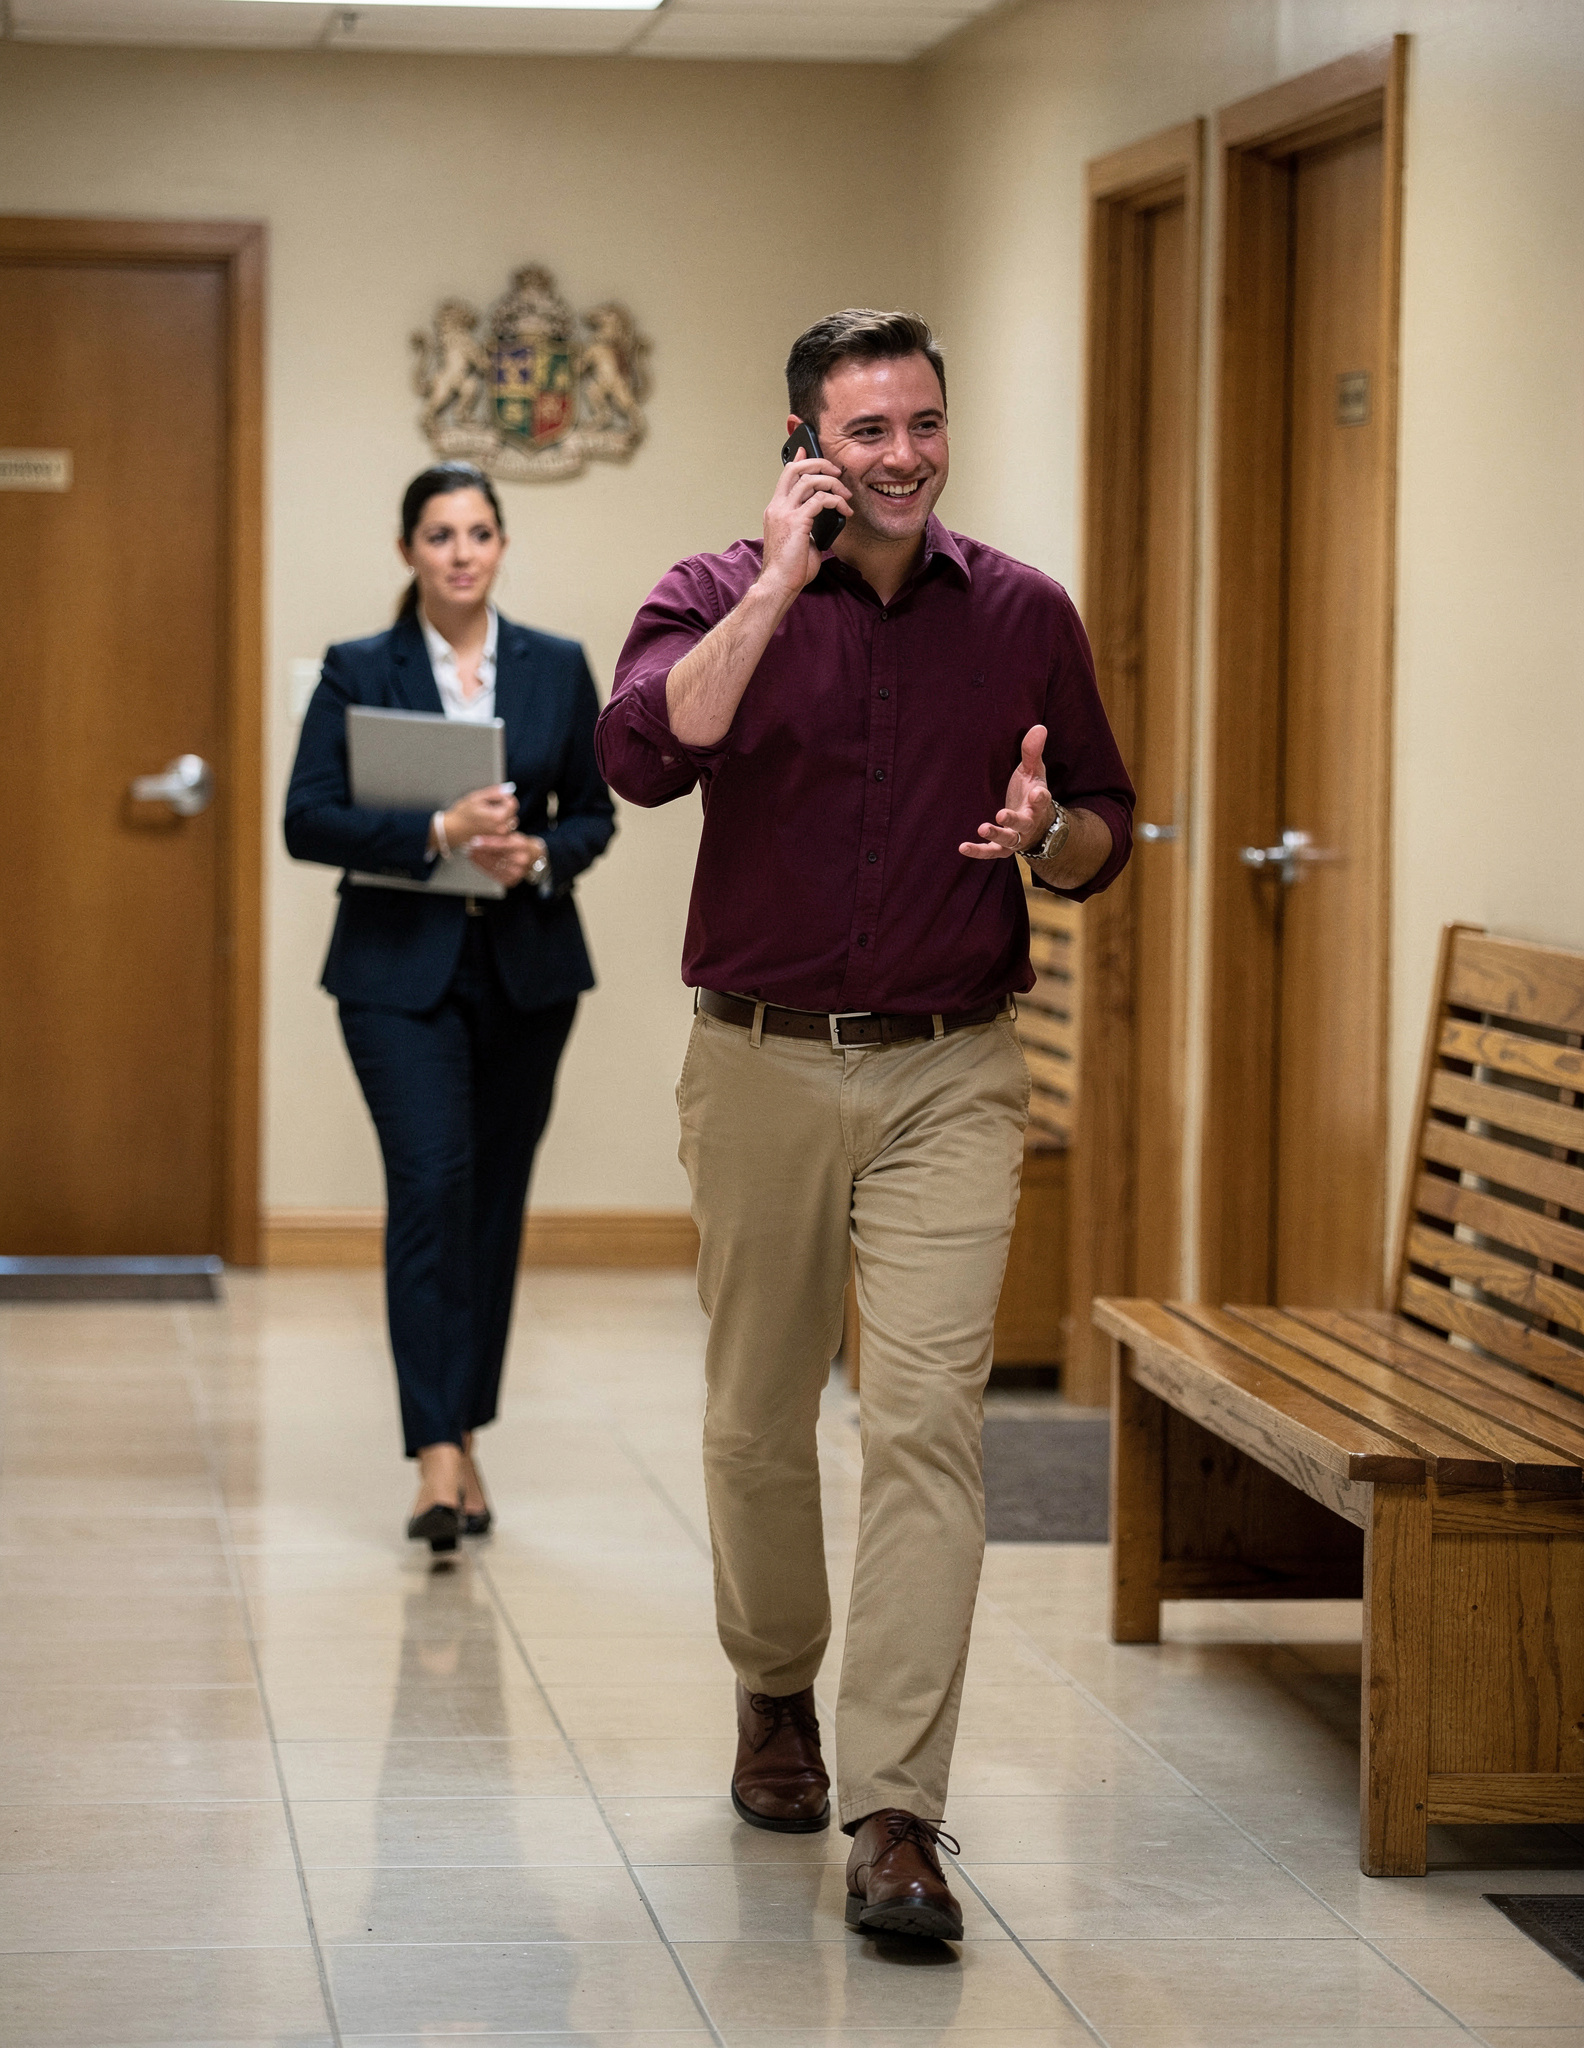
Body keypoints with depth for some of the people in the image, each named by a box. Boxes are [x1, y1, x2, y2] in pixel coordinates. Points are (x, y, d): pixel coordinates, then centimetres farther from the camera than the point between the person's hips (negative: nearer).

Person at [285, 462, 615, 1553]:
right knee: (430, 1184, -16)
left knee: (495, 1198, 8)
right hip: (401, 968, -3)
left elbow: (596, 811, 11)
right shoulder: (358, 672, -1)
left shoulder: (558, 668, 6)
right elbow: (307, 820, -8)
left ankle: (466, 1433, 20)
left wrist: (541, 855, -11)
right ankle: (437, 1459, -19)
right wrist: (435, 833, -21)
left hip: (528, 967, 3)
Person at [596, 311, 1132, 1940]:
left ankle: (894, 1816, -15)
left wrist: (1050, 832, -10)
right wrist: (781, 580, -21)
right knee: (757, 1418, 13)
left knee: (925, 1421, -12)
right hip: (761, 1067, 0)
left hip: (948, 1076, 0)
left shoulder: (1023, 615, 5)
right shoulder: (719, 597, -1)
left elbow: (1107, 831, 14)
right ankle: (775, 1697, 39)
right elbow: (645, 753, -21)